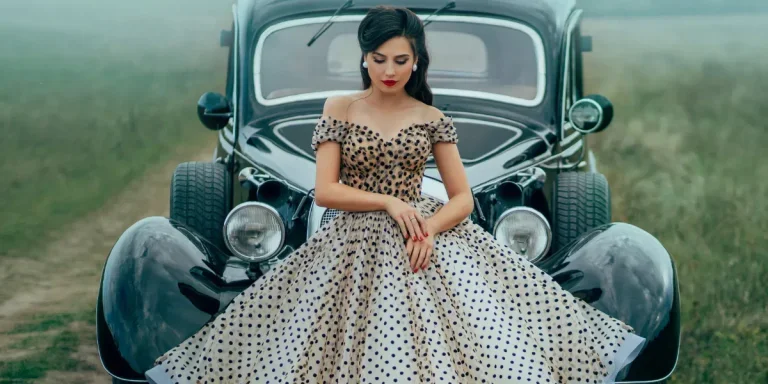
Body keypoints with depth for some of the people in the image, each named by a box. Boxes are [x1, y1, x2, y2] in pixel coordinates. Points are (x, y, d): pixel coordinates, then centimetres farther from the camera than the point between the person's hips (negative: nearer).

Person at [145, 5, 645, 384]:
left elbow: (462, 197, 3)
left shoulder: (432, 120, 6)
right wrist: (388, 202, -15)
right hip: (356, 247, 0)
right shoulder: (339, 110, 3)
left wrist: (430, 228, -17)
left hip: (425, 237, 1)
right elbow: (325, 191, -4)